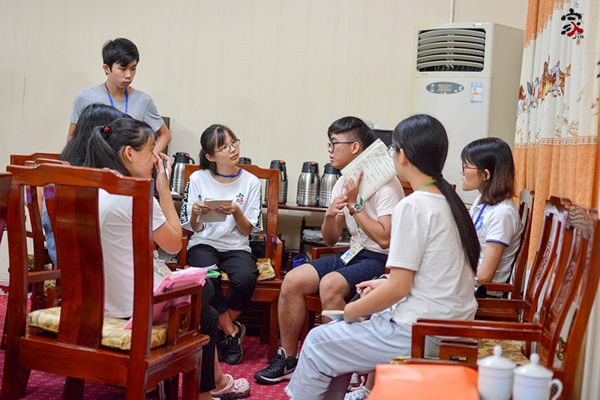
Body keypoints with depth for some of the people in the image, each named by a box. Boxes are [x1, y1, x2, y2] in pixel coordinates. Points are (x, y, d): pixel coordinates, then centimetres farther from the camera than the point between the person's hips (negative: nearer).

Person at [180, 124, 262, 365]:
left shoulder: (250, 182, 4)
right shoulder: (198, 179, 4)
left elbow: (247, 230, 3)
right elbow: (193, 228, 6)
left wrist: (236, 212, -18)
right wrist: (196, 214, -17)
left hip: (236, 246, 1)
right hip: (204, 244, 0)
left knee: (246, 279, -32)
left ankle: (222, 330, -4)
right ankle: (232, 331, -10)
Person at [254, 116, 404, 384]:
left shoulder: (386, 184, -12)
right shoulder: (343, 183, 12)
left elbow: (385, 239, -23)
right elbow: (330, 240, 14)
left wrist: (354, 205, -17)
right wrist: (330, 216, -8)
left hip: (381, 260, -8)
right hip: (352, 254, 8)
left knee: (330, 284, -32)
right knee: (292, 280, -10)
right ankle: (288, 359, 2)